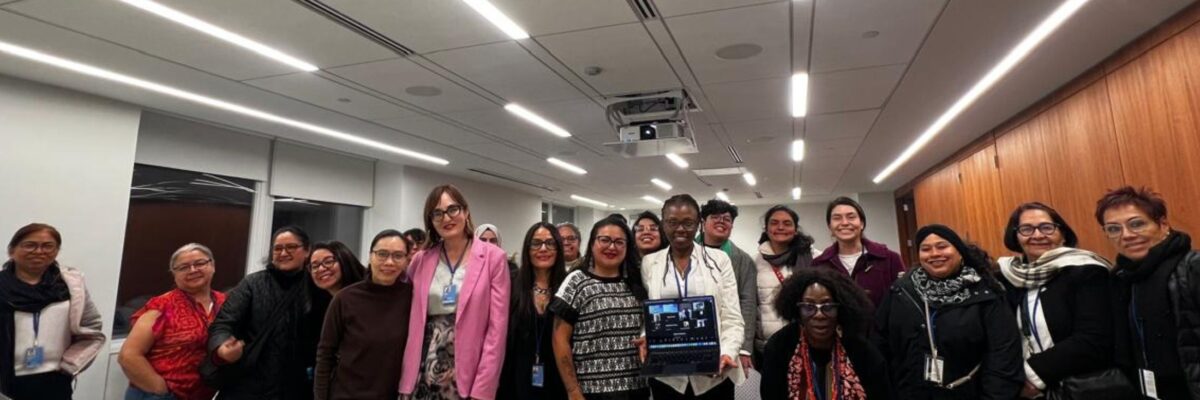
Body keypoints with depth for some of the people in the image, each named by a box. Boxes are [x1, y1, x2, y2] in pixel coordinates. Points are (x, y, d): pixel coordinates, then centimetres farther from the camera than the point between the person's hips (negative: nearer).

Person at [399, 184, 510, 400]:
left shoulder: (493, 257, -6)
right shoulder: (420, 260, 4)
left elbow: (497, 327, -9)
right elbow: (411, 324, 9)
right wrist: (406, 382, 3)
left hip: (468, 375, -3)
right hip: (423, 375, 3)